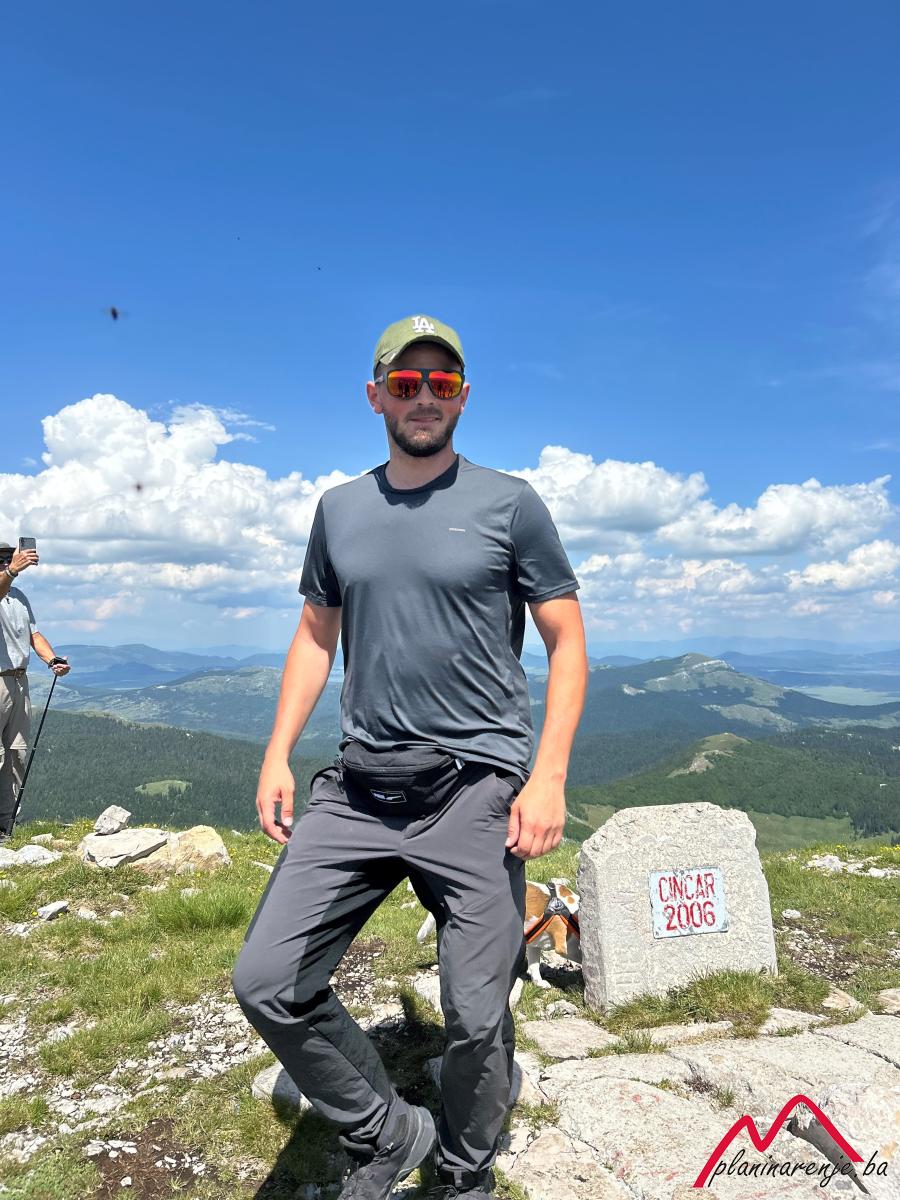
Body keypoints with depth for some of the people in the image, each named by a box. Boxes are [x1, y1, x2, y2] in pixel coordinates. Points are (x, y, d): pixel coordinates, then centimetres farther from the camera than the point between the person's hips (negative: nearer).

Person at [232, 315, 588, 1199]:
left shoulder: (508, 503, 0)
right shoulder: (339, 509, 11)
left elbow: (566, 642, -1)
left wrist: (549, 776, -11)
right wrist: (278, 753, 8)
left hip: (475, 790, -3)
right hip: (357, 787, 4)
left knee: (476, 1018, 2)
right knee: (266, 984, 0)